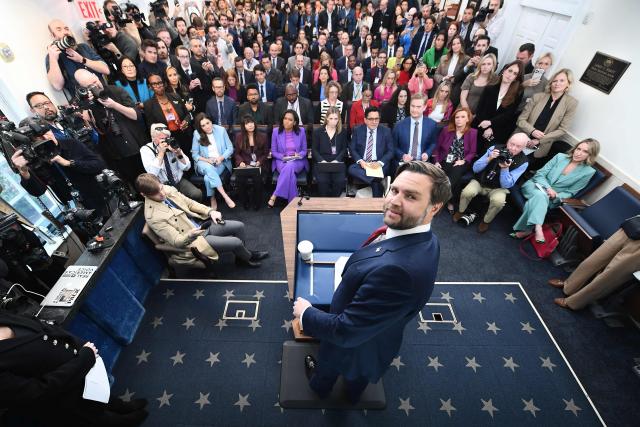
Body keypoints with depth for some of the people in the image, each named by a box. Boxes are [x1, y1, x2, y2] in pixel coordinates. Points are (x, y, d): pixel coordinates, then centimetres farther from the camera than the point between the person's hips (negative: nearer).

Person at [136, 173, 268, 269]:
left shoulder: (168, 189, -3)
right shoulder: (153, 216, -22)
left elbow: (190, 203, 8)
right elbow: (177, 241, -20)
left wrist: (210, 211, -6)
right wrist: (190, 234, -40)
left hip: (201, 224, 7)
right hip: (192, 241, -7)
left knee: (239, 226, 1)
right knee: (236, 242, -14)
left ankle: (242, 254, 26)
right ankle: (248, 257, 20)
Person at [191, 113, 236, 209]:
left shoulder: (221, 130, -2)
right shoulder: (197, 134, -2)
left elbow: (230, 148, 0)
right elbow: (194, 154, 1)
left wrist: (221, 158, -16)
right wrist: (207, 160, -16)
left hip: (220, 162, 0)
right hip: (204, 163, 1)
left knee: (208, 178, -32)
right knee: (208, 168, -38)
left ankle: (213, 200, -13)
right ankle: (225, 196, -37)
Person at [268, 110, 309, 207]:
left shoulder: (301, 131, 3)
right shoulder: (276, 131, 0)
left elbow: (304, 150, 7)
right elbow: (273, 152, 2)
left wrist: (298, 155, -15)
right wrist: (283, 157, -16)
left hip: (297, 161, 0)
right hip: (281, 161, 0)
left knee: (289, 166, -36)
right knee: (290, 173, -35)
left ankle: (274, 196, -33)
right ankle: (292, 201, -28)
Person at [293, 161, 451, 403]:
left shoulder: (398, 268, -49)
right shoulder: (421, 240, -19)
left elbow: (346, 331, -37)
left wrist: (305, 313, -23)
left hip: (354, 347, -6)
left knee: (327, 368, 32)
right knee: (360, 374, 39)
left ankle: (320, 387, 66)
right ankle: (353, 394, 71)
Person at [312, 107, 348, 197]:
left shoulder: (343, 132, 15)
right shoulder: (318, 132, 13)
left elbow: (344, 149, 9)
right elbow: (314, 150, 7)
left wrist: (336, 160, -10)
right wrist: (322, 160, -12)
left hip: (338, 163, 1)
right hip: (321, 163, 0)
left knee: (340, 181, -28)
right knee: (322, 181, -30)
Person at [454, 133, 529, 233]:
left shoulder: (523, 162, -11)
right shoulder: (495, 148, -9)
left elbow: (506, 185, -14)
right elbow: (475, 168, -8)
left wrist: (505, 168, -29)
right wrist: (489, 159, -24)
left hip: (498, 188, -1)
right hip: (480, 181, 1)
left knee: (498, 201, -33)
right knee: (467, 192, -30)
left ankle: (486, 221, -2)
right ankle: (461, 211, 3)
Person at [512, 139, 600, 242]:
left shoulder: (588, 172, 1)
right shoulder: (560, 156, 1)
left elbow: (570, 192, 3)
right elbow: (540, 174, -1)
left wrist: (556, 196, -18)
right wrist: (547, 188, -19)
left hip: (551, 198, 0)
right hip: (535, 185, 0)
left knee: (535, 201, -36)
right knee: (541, 196, -37)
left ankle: (524, 230, -37)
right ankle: (538, 229, -49)